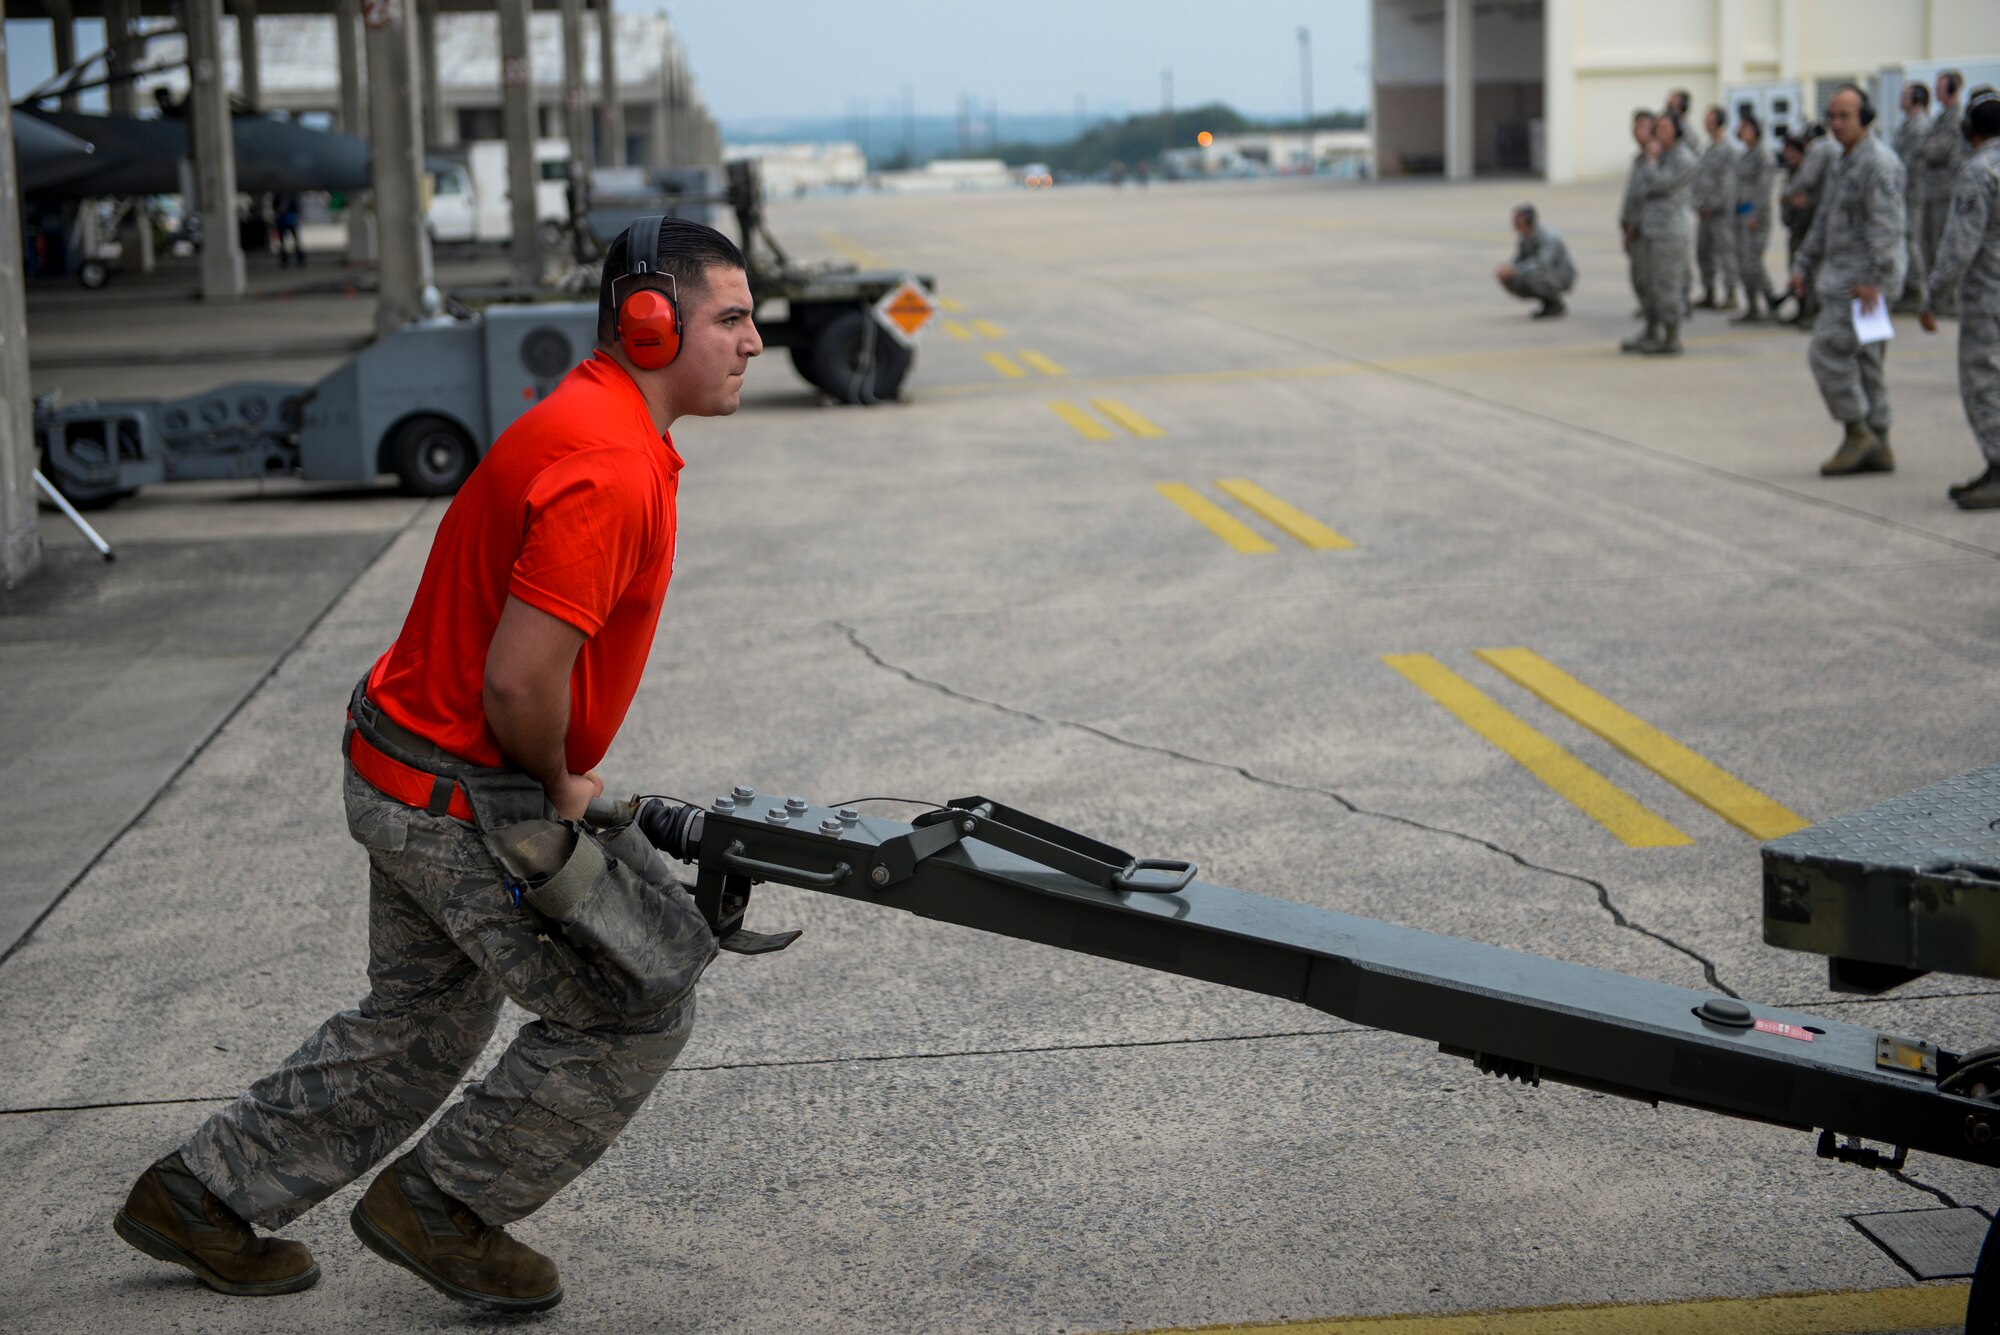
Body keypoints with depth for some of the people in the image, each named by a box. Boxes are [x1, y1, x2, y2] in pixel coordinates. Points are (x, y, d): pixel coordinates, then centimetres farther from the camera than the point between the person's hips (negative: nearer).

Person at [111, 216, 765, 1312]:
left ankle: (200, 1197, 33)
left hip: (412, 770, 10)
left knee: (420, 1027, 22)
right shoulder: (608, 474, -26)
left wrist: (558, 778, 14)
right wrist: (559, 788, -12)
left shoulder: (590, 422, 9)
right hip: (464, 799, -10)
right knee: (633, 1008, 1)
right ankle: (443, 1206, 14)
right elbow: (520, 680, -30)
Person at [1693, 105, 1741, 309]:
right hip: (1704, 213, 8)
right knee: (1703, 253, 9)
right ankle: (1708, 295, 16)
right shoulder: (1706, 151, 16)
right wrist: (1698, 204, 10)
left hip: (1721, 212, -8)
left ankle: (1730, 295, -3)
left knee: (1726, 252, -7)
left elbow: (1729, 183, -12)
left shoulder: (1731, 150, -9)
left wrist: (1715, 205, -15)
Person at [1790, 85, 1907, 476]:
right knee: (1864, 361, 10)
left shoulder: (1878, 163, -15)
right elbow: (1826, 220, 24)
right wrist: (1803, 265, 19)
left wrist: (1872, 280, -27)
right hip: (1845, 276, 10)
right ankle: (1877, 449, 13)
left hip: (1864, 279, -10)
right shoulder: (1846, 162, 17)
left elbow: (1886, 225, -23)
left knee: (1827, 349, -13)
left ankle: (1857, 432, -5)